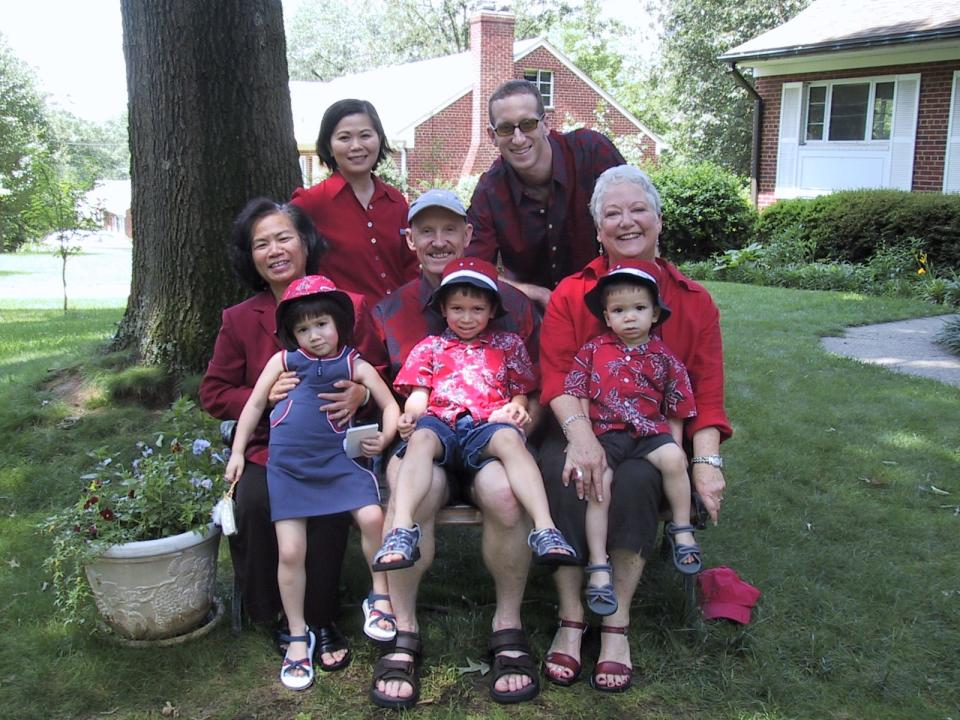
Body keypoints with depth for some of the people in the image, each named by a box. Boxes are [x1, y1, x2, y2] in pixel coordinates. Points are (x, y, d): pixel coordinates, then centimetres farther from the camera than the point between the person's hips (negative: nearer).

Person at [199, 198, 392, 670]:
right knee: (254, 503, -28)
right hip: (268, 446, 2)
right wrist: (264, 396, -10)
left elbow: (379, 374, 8)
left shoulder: (350, 306, 5)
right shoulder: (239, 320, 8)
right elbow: (213, 393, 9)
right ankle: (280, 618, -4)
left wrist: (358, 394, -16)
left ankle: (321, 621, -9)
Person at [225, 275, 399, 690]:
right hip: (287, 465, 1)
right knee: (290, 552, -3)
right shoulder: (284, 361, 7)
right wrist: (237, 452, 11)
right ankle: (298, 637, 15)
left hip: (337, 459, 0)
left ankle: (381, 594, 5)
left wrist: (384, 438, -12)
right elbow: (254, 404, 13)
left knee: (372, 517, -21)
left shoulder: (356, 366, 5)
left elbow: (390, 406, 6)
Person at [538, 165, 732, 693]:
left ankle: (616, 624, -20)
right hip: (582, 430, 0)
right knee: (560, 470, -32)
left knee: (636, 478, -33)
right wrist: (579, 432, -27)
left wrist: (706, 460, -15)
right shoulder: (571, 293, 8)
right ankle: (571, 619, -21)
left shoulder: (694, 301, 10)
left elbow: (706, 391, 2)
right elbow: (555, 373, -7)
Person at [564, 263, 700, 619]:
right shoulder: (593, 351, 8)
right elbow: (580, 397, 9)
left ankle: (682, 530, -6)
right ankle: (598, 566, -14)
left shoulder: (663, 358, 9)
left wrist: (675, 445, 3)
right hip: (604, 432, 0)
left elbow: (676, 409, 12)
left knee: (672, 460, -29)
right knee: (598, 482, -23)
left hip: (650, 431, 1)